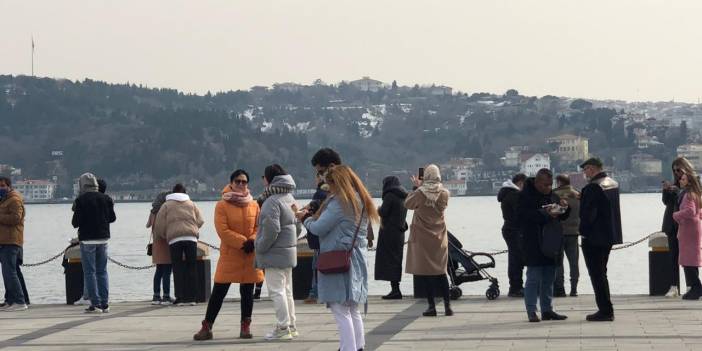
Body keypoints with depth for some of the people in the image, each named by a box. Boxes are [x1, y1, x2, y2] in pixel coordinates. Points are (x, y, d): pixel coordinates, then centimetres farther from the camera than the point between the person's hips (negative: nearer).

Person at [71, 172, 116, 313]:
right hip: (103, 238, 5)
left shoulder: (81, 200, -11)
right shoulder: (106, 199, 3)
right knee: (102, 271, 11)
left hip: (87, 239, -5)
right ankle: (105, 303, 9)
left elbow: (76, 222, -11)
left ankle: (95, 304, -6)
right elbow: (112, 218, 9)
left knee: (89, 272, -1)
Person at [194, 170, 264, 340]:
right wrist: (243, 242, -18)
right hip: (229, 255, -3)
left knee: (247, 291, 7)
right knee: (219, 291, -1)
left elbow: (259, 227, 6)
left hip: (250, 256, 3)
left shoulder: (254, 205, 7)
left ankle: (245, 326, 15)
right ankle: (207, 327, 4)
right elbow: (223, 231, -12)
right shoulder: (222, 205, -5)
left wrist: (253, 241, -15)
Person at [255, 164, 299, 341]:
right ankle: (291, 326, 21)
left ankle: (283, 328, -5)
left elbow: (271, 229, -23)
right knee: (287, 290, 16)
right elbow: (297, 225, 17)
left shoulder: (272, 201, -18)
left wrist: (260, 247, -12)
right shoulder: (290, 198, 12)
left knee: (276, 290, -5)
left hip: (275, 253, -9)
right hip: (289, 251, 10)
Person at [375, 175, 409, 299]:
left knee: (389, 260, -6)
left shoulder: (390, 196, -12)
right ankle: (396, 290, 12)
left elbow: (383, 212, -16)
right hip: (399, 232, 8)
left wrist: (379, 209, 2)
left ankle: (395, 289, -13)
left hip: (389, 232, -8)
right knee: (396, 260, 11)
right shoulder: (403, 197, 13)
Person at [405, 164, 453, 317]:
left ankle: (431, 306, 0)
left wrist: (416, 187, 11)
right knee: (441, 272, 11)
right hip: (439, 237, 4)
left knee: (425, 273, 2)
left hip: (422, 237, -4)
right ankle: (447, 306, 7)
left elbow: (408, 204, 0)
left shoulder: (420, 193, -15)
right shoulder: (444, 194, -6)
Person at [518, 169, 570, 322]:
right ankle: (532, 312, -3)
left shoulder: (552, 195, 15)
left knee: (549, 279, 11)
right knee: (534, 278, -7)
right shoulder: (526, 196, -8)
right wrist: (545, 214, -28)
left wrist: (564, 207, 0)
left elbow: (563, 216, 22)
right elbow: (525, 216, -22)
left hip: (550, 243, 8)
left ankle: (547, 310, 18)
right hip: (533, 245, -7)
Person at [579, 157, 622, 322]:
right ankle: (606, 310, 20)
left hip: (594, 238, -9)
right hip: (609, 235, 9)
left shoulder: (593, 187, -20)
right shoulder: (613, 184, 8)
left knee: (597, 274, -2)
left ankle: (605, 310, -2)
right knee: (601, 273, 17)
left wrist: (583, 231, -6)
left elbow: (587, 214, -21)